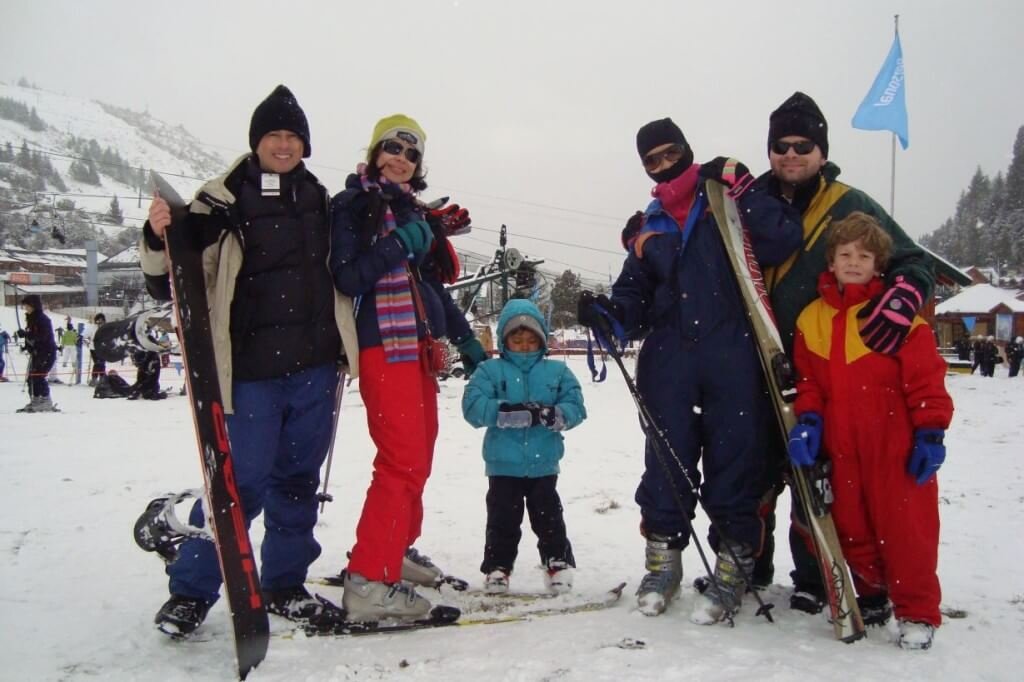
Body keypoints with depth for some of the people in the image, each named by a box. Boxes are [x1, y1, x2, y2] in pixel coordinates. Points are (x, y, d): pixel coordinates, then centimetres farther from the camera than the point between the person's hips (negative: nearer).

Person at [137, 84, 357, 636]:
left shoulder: (319, 200, 11)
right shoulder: (223, 203, -4)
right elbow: (169, 286, -7)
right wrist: (158, 240, -24)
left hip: (315, 367, 5)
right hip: (251, 369, -5)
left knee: (298, 478, 11)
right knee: (243, 482, -5)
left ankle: (283, 583, 26)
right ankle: (191, 589, 14)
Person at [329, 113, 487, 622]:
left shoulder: (415, 212, 20)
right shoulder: (353, 205, -1)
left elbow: (433, 286, 23)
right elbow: (346, 278, -14)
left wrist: (465, 339, 21)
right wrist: (399, 246, -20)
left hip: (418, 344, 8)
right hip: (383, 345, -8)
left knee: (419, 456, 13)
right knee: (403, 460, -15)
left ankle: (396, 550, 29)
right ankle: (368, 580, -12)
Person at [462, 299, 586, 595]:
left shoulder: (557, 371, 6)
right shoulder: (491, 371, -1)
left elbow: (575, 406, -1)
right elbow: (473, 406, -14)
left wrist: (553, 415, -23)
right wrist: (512, 412, -25)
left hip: (544, 463, 1)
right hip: (503, 464, -1)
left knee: (549, 518, 9)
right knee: (503, 519, 6)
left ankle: (558, 563, 24)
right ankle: (498, 566, 20)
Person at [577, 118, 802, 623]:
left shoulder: (728, 203, 7)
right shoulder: (646, 228, 19)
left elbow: (782, 244, -7)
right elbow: (636, 297, 17)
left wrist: (742, 192, -13)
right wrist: (606, 312, -4)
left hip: (731, 354, -3)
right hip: (668, 359, 4)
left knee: (734, 461, 1)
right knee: (666, 462, 6)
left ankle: (733, 570, 15)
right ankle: (663, 561, 22)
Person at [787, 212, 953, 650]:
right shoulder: (812, 318, 7)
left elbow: (926, 377, -7)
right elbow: (807, 379, 11)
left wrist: (931, 433, -9)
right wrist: (807, 421, -3)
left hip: (896, 444, -4)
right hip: (840, 446, 5)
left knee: (904, 526, 1)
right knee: (851, 526, 14)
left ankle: (917, 612, 15)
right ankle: (869, 598, 33)